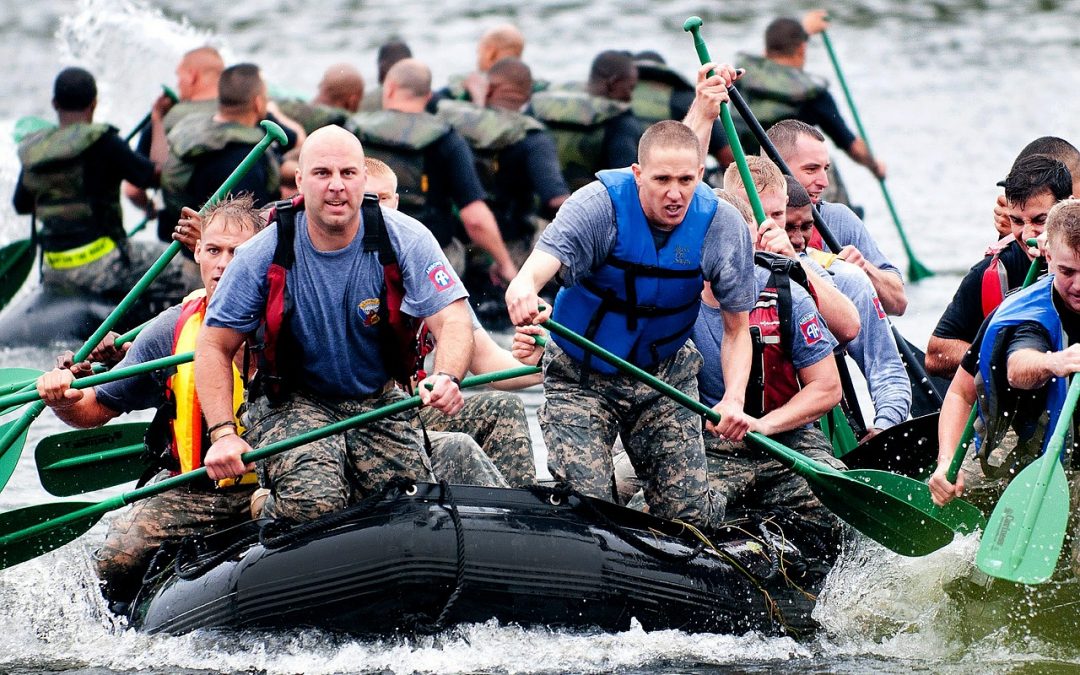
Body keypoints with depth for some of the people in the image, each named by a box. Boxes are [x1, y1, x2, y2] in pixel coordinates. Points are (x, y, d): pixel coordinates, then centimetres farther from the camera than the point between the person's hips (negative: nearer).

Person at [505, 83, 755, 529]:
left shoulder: (722, 226, -15)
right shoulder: (599, 205, -23)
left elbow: (737, 329, -9)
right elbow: (543, 262, -39)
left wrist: (734, 400, -26)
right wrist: (523, 289, -64)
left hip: (665, 376, 2)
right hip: (581, 377, -2)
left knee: (690, 517, -3)